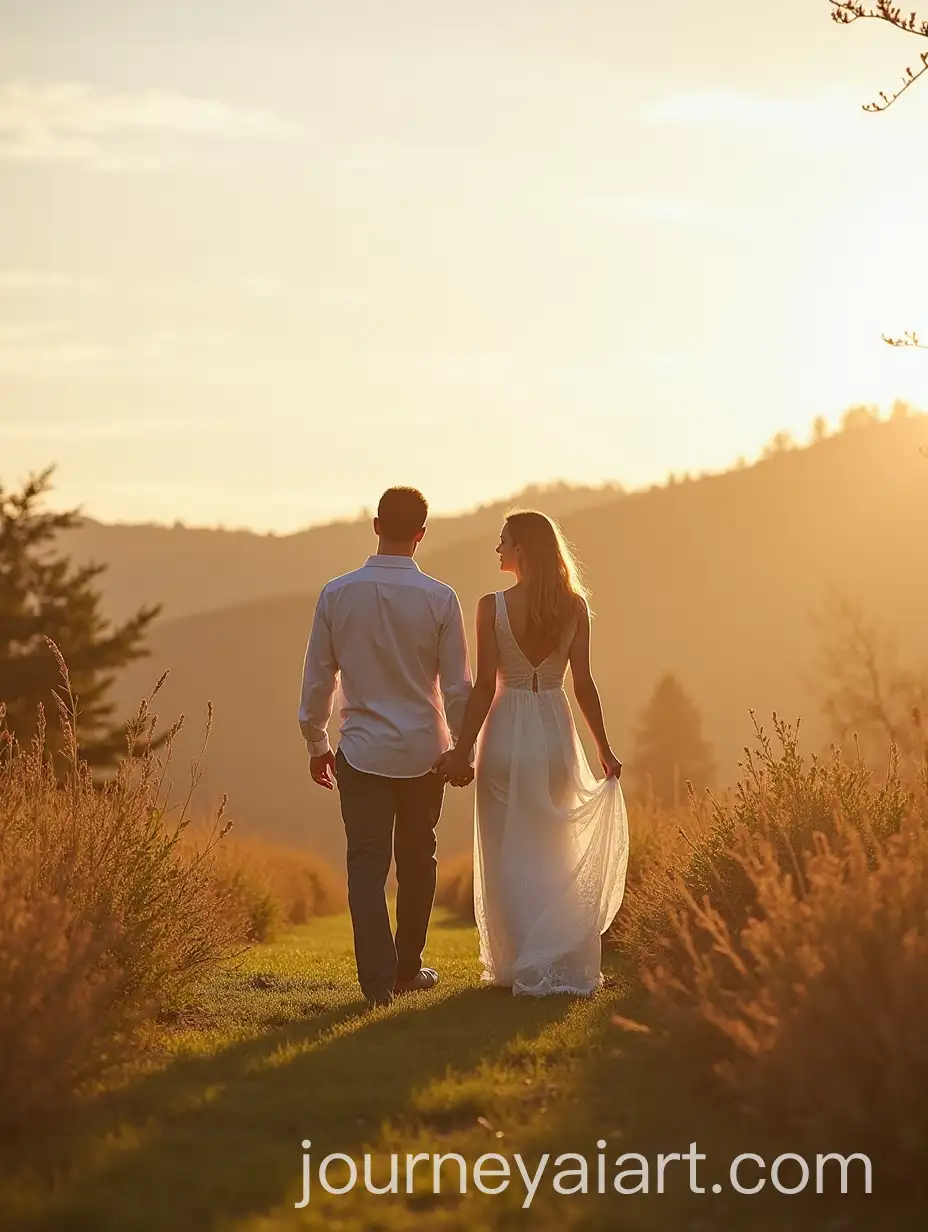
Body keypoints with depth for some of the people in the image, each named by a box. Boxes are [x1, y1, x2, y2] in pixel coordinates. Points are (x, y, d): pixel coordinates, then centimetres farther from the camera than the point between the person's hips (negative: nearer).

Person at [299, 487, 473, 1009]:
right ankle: (408, 969, 26)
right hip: (425, 750, 0)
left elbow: (318, 677, 2)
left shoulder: (337, 594, -5)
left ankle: (378, 979, -10)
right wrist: (464, 750, 9)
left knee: (367, 865, 1)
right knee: (417, 860, 16)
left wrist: (316, 742, 15)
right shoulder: (440, 598, -8)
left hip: (362, 751, 0)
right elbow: (458, 685, -4)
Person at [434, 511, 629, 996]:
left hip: (507, 736, -3)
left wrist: (463, 750, -6)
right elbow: (583, 684, -1)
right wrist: (604, 749, 7)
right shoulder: (573, 607, -2)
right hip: (556, 732, 3)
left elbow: (484, 686, -11)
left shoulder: (492, 607, -10)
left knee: (510, 857, 7)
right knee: (557, 856, 15)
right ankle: (565, 963, 17)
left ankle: (520, 966, 5)